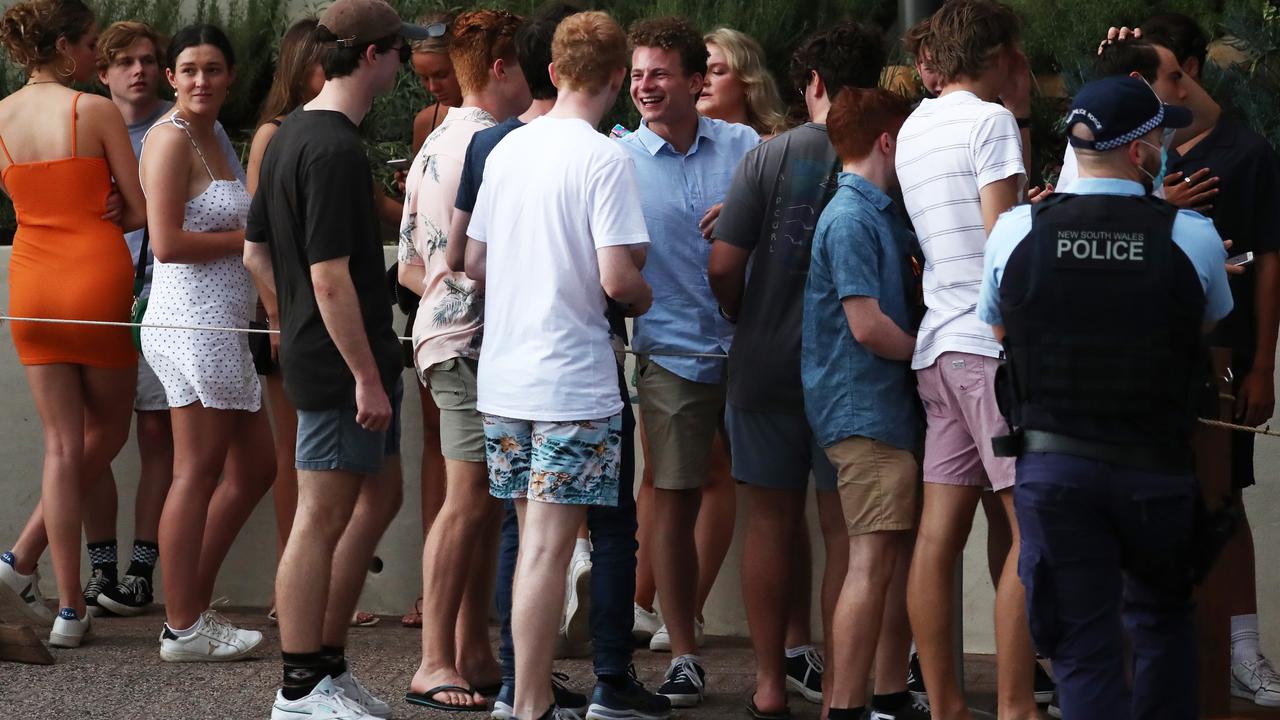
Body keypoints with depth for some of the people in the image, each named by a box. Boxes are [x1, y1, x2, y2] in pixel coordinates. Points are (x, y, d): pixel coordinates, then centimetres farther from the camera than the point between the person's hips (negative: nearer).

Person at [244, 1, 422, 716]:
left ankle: (330, 659, 24)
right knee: (322, 521, -2)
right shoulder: (336, 151, -21)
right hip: (339, 362, -10)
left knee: (381, 495, 19)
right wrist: (367, 376, -21)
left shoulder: (290, 134, 10)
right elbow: (331, 276, -24)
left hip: (315, 352, 10)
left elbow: (257, 252, 18)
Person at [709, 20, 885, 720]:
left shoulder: (769, 158, -8)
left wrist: (744, 320, 9)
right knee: (844, 528, 7)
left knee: (772, 519, 11)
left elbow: (722, 268, -10)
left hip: (767, 366, 0)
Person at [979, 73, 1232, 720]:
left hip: (1051, 465, 0)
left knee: (1084, 649, 5)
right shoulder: (1193, 238, -9)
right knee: (1163, 621, 23)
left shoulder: (1014, 232, -5)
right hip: (1158, 466, 0)